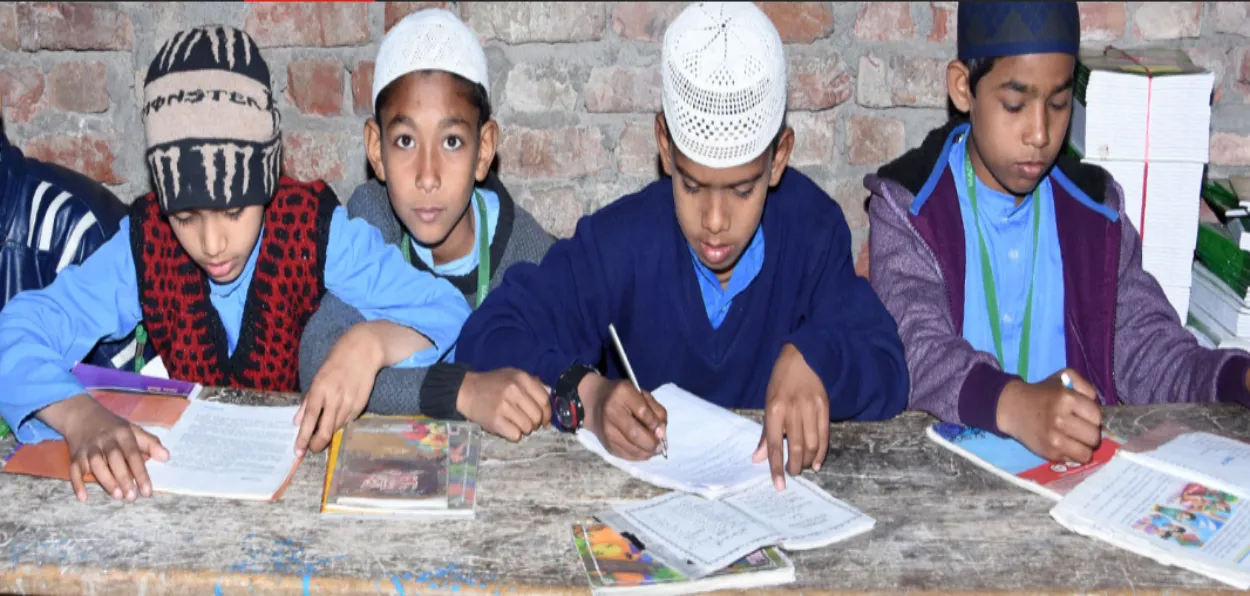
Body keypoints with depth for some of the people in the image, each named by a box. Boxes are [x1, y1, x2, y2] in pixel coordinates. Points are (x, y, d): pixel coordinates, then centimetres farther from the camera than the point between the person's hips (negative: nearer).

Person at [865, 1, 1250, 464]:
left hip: (1081, 461, 5)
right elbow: (919, 352, -19)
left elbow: (1151, 352, 6)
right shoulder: (906, 206, -4)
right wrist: (1015, 406, -38)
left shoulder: (1095, 207, 9)